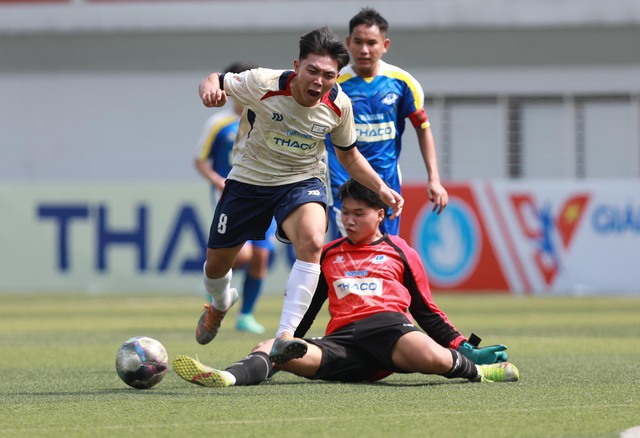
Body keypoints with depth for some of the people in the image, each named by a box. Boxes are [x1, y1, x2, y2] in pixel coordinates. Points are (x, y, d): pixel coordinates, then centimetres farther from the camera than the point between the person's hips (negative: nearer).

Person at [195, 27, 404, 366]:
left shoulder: (338, 105, -14)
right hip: (249, 180, 0)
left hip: (302, 181, 0)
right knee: (216, 266, 12)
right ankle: (220, 303, 52)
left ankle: (285, 336, -36)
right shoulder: (262, 84, -24)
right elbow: (217, 83, -8)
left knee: (312, 243, -33)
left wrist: (381, 189, -6)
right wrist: (210, 87, -34)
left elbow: (348, 154, 6)